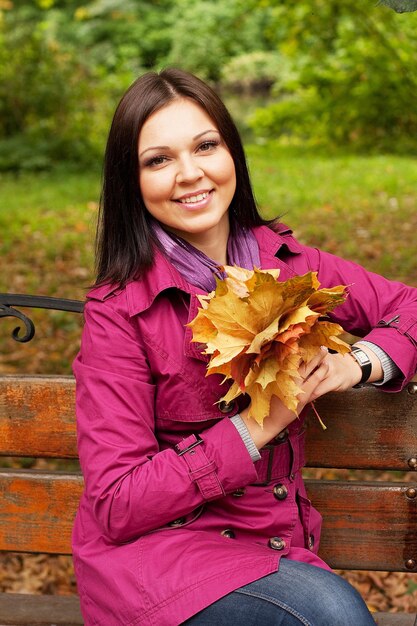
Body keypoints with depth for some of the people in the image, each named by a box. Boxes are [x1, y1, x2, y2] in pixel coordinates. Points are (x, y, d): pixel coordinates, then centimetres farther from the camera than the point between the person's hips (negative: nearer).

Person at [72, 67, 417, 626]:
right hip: (153, 545, -4)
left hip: (278, 544, 4)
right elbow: (116, 506, -14)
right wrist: (257, 426, -19)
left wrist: (358, 362, -9)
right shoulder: (119, 311, -12)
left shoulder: (283, 260, 1)